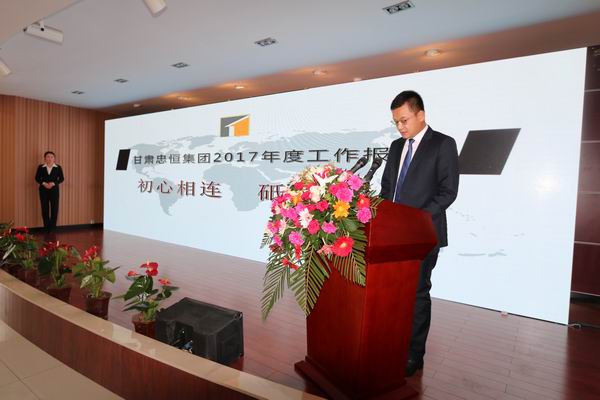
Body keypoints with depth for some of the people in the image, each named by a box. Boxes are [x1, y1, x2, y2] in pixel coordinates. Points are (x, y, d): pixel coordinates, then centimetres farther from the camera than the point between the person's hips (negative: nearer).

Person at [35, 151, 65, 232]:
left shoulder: (58, 167, 2)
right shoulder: (41, 167, 4)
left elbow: (61, 178, -1)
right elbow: (37, 178, 5)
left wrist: (53, 183, -15)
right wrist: (44, 183, -13)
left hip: (54, 190, -1)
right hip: (43, 190, 1)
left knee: (54, 208, -4)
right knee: (45, 208, 2)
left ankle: (52, 227, 5)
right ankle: (46, 227, 11)